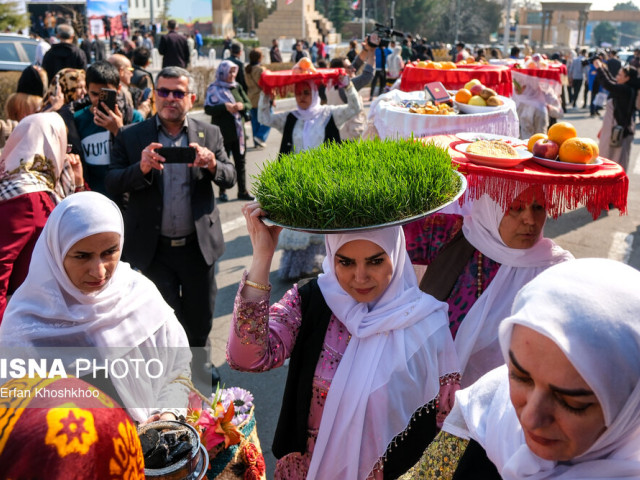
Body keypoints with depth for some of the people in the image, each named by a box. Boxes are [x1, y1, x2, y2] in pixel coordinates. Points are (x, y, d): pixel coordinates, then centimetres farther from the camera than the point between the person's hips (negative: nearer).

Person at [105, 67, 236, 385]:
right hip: (154, 248, -1)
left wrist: (212, 164, -25)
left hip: (199, 244, 2)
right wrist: (141, 168, -26)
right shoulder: (131, 137, -1)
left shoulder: (210, 134, 3)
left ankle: (197, 363, 44)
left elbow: (229, 179, -3)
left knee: (200, 315, 18)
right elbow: (112, 184, -7)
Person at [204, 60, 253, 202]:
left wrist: (242, 105, -13)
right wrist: (225, 106, -23)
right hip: (223, 132, -4)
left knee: (240, 161, 8)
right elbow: (208, 109, -12)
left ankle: (242, 191, 15)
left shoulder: (237, 87, 11)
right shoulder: (214, 89, -4)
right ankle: (222, 192, 13)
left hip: (238, 130, 5)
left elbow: (249, 104, 9)